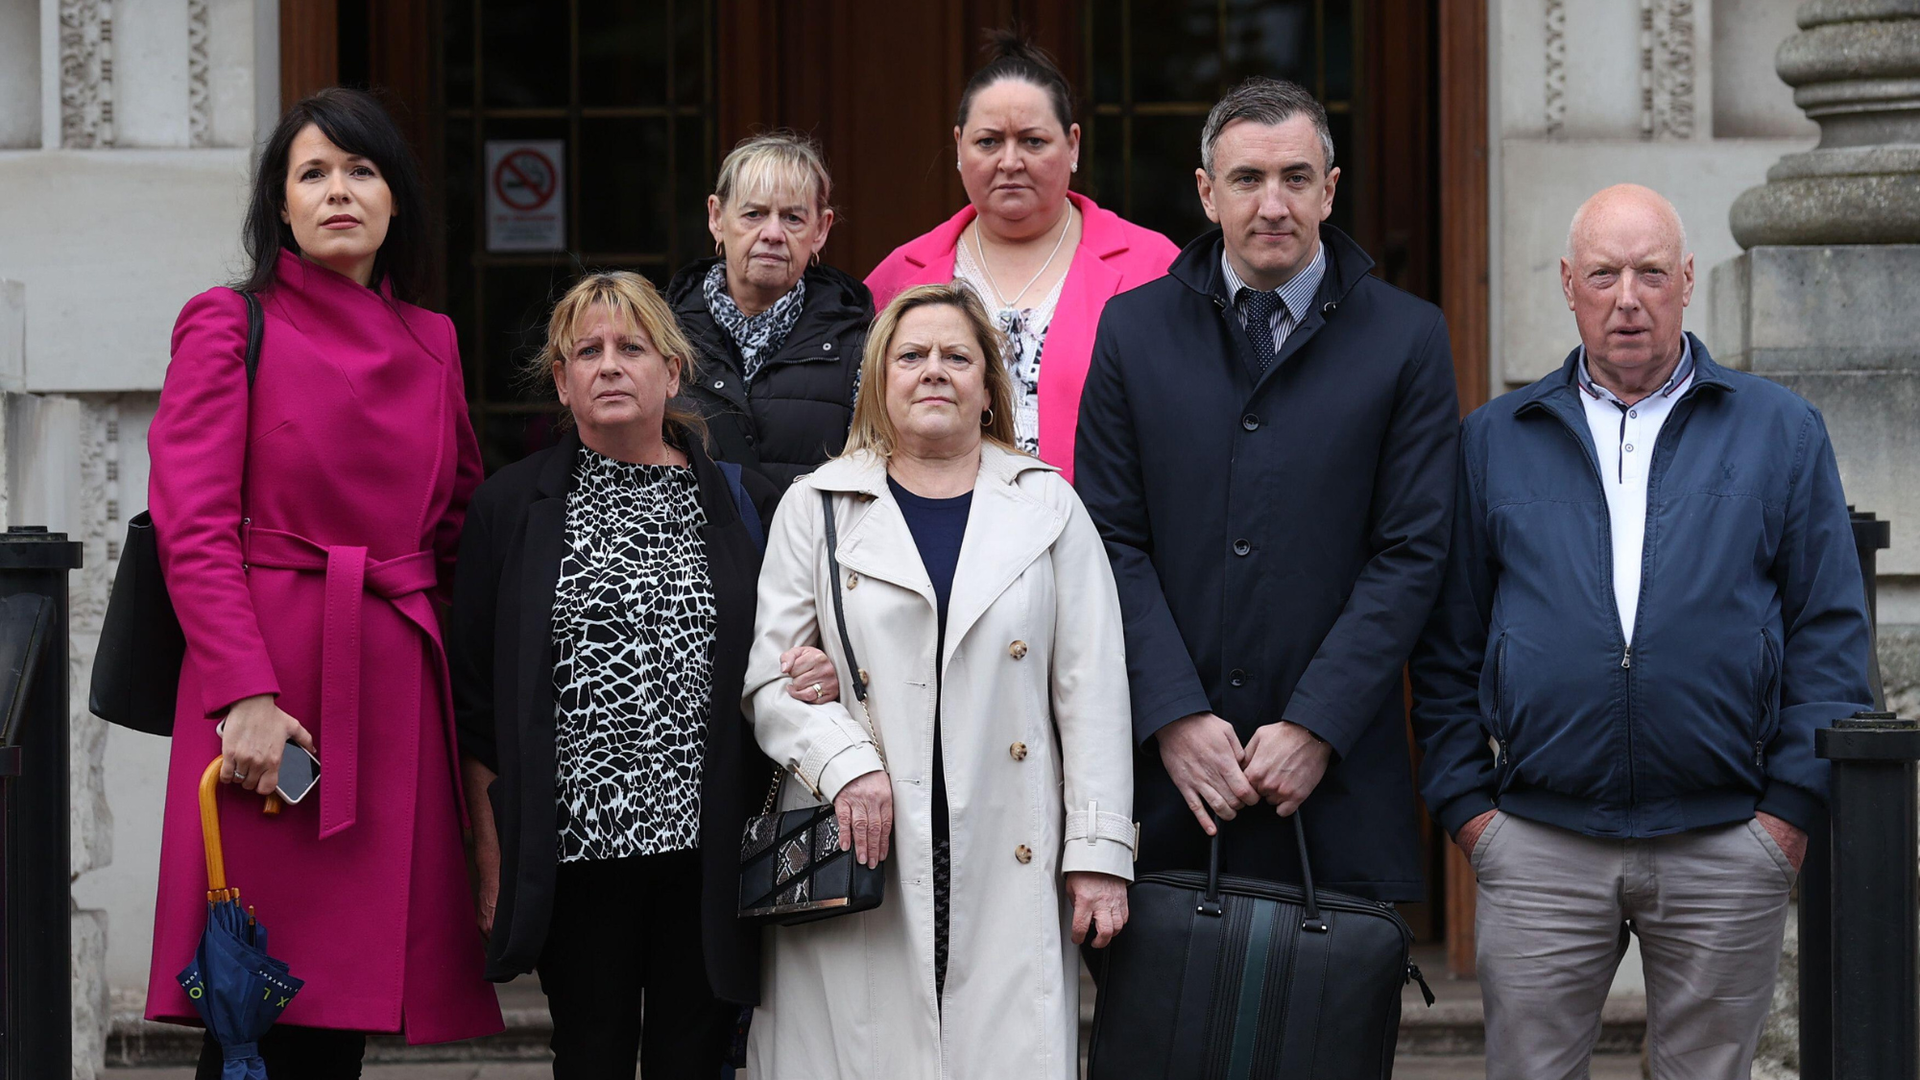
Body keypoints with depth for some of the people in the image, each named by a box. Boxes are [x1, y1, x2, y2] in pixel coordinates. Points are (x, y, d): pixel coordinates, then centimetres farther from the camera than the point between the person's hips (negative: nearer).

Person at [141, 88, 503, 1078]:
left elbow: (462, 527, 22)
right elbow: (193, 528, -6)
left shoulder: (431, 344, 17)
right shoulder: (228, 327, 2)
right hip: (268, 672, -5)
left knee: (345, 1001, 4)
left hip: (399, 685, 5)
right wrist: (246, 693, -17)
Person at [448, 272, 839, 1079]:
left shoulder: (740, 504, 9)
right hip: (577, 851, -1)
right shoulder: (512, 507, 6)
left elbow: (793, 655, 17)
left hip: (707, 851, 1)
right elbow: (474, 695, 5)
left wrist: (828, 671, -8)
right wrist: (490, 854, 0)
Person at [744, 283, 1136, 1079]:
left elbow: (1092, 691, 7)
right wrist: (842, 760, -12)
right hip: (857, 861, 0)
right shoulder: (817, 507, 10)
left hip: (1009, 866, 0)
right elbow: (766, 676, 6)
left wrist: (1099, 852, 1)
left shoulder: (1047, 506, 11)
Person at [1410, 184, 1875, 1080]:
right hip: (1538, 849, 1)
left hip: (1726, 848, 0)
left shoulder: (1779, 432, 7)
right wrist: (1465, 803, 1)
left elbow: (1830, 630, 5)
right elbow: (1447, 646, 11)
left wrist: (1794, 805, -3)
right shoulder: (1494, 441, 10)